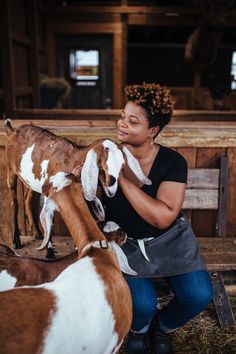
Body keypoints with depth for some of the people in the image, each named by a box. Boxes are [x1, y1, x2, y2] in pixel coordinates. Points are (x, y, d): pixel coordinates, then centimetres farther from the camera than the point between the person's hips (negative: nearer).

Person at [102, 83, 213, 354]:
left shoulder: (173, 162, -15)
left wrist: (122, 177, -30)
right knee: (142, 303, -22)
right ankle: (138, 330, 20)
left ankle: (162, 326, 21)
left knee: (199, 295, -16)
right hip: (125, 241, 0)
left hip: (169, 239, 1)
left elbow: (163, 218, -28)